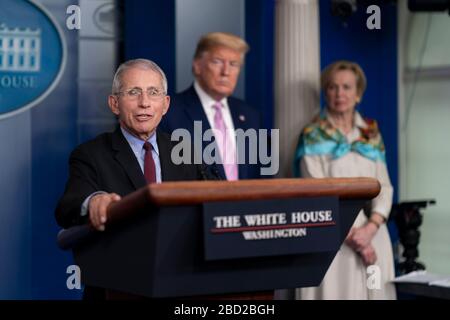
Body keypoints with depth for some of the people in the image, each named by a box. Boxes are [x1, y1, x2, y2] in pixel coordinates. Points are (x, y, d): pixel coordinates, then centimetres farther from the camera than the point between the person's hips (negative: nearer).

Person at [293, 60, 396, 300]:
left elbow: (384, 186, 6)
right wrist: (350, 234, -13)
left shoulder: (371, 134, 11)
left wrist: (371, 227, -11)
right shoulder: (314, 136, 0)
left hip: (371, 232, 4)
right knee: (336, 290, -7)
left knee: (374, 291, 4)